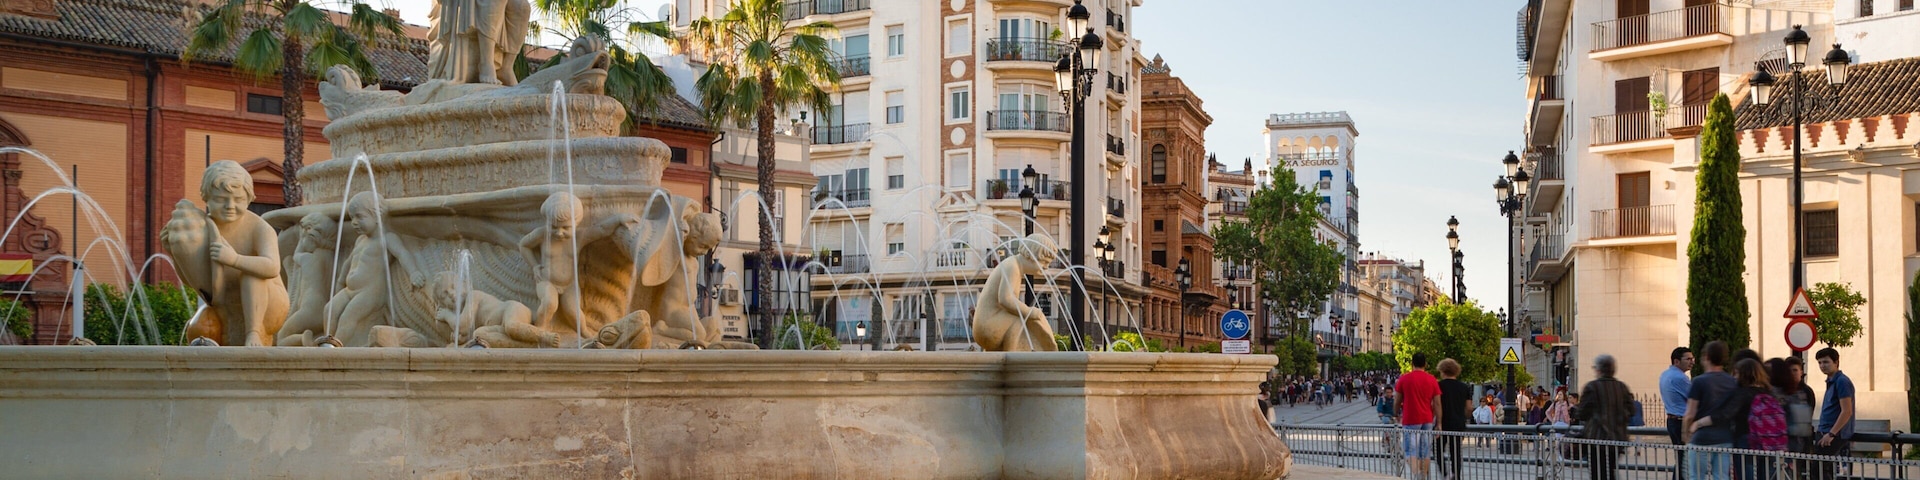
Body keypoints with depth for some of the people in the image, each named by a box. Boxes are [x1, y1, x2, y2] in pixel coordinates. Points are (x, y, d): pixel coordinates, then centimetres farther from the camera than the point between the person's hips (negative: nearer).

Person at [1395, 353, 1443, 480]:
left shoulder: (1404, 379, -4)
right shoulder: (1432, 380, 2)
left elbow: (1397, 401, 1)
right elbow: (1437, 404, 1)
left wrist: (1397, 415, 20)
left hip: (1410, 420, -3)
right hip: (1427, 420, 3)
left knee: (1411, 451, -5)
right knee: (1425, 452, 11)